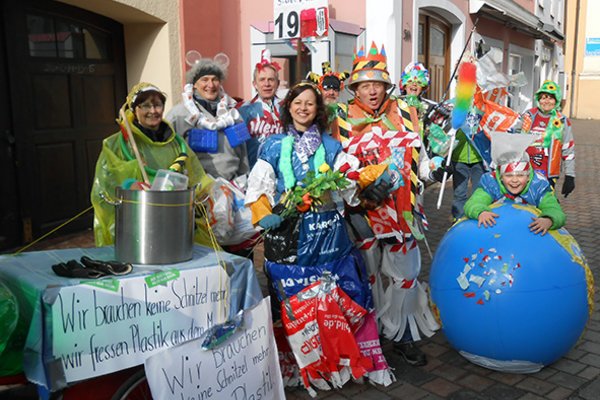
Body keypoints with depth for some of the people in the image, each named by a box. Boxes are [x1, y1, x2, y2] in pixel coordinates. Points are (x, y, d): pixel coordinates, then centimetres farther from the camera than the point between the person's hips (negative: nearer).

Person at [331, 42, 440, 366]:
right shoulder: (344, 117, -1)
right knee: (367, 275, 10)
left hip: (402, 208, 3)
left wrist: (431, 170, -5)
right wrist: (361, 188, -18)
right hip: (363, 209, -3)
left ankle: (402, 336, 28)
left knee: (404, 273, 11)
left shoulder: (401, 111, 7)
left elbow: (417, 151, 13)